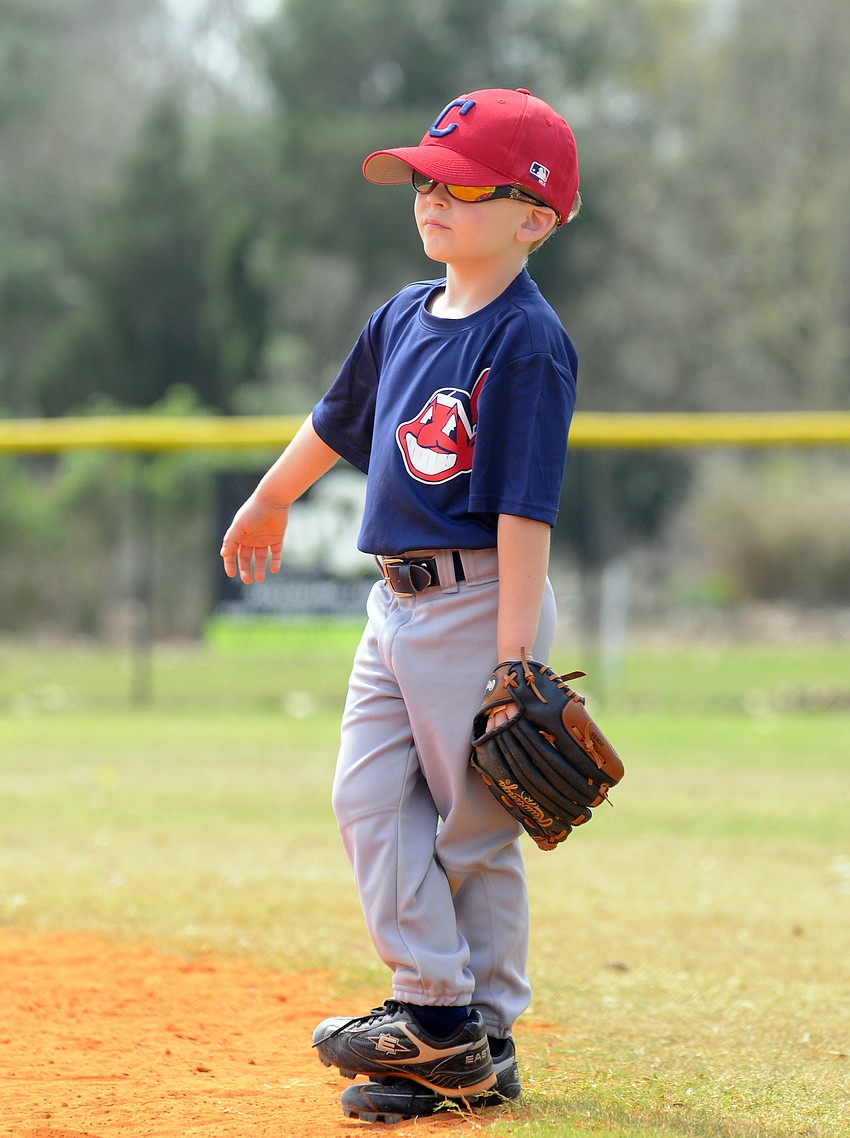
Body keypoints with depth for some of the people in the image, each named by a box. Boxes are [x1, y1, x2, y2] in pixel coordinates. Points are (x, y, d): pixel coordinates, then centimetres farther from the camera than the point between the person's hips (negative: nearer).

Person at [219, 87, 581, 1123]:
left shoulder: (528, 344, -15)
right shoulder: (404, 317, 9)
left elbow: (524, 510, -19)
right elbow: (337, 420, 27)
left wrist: (513, 657, -22)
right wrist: (269, 501, 41)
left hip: (479, 601, -8)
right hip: (397, 601, 8)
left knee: (474, 823, -1)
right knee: (367, 795, 2)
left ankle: (477, 1038, 7)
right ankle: (436, 1004, 4)